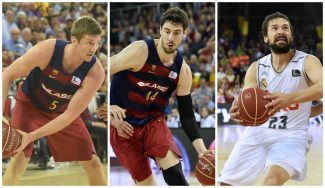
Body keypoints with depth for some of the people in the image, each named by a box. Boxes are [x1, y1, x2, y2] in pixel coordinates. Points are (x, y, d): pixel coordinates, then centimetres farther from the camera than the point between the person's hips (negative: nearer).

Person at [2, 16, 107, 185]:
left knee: (92, 162, 2)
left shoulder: (95, 72, -30)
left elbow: (69, 115, -27)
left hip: (61, 111, 2)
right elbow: (7, 75, -22)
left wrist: (32, 136, -33)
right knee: (19, 158, -21)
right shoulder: (47, 50, -34)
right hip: (30, 104, -2)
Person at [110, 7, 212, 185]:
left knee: (172, 166, -21)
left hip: (153, 120, 3)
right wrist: (110, 114, -21)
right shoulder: (140, 51, -20)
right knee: (144, 181, -3)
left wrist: (201, 149, -12)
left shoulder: (183, 71, -5)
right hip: (123, 124, -3)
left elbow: (186, 114, -1)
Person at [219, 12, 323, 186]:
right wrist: (239, 111, -31)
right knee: (226, 182, 2)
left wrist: (289, 98, -44)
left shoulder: (307, 61, -7)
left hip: (291, 135, -4)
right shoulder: (256, 68, 4)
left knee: (273, 179, -33)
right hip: (258, 131, 4)